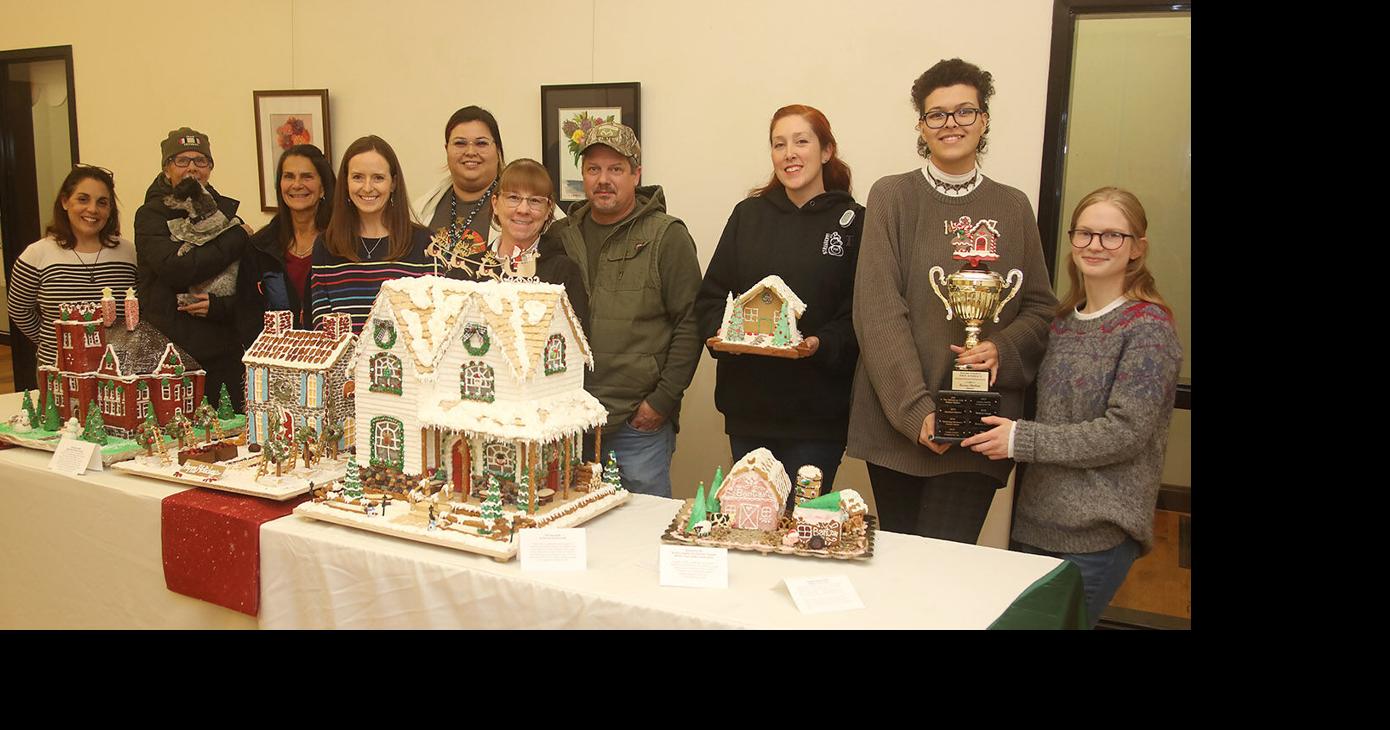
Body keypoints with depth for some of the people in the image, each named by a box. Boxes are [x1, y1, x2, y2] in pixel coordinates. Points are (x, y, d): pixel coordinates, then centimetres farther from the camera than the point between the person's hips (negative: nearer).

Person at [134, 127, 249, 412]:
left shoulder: (224, 211, 11)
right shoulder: (151, 216, 2)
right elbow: (177, 269, -16)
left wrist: (219, 305, -12)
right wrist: (238, 239, -8)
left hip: (226, 354, 3)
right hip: (171, 352, -3)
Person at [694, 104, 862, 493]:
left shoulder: (853, 222, -1)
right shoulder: (748, 214, 9)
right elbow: (710, 296, 8)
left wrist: (821, 344, -22)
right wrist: (723, 333, -11)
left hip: (817, 414, -3)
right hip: (747, 406, 3)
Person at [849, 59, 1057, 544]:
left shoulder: (1012, 208, 9)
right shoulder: (892, 197, 0)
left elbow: (1040, 308, 12)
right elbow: (879, 312, -8)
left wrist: (1002, 349, -10)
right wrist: (916, 410, -16)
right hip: (898, 420, -1)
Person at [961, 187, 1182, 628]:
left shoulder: (1148, 327, -10)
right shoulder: (1065, 319, 10)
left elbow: (1126, 431, -17)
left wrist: (1022, 439, -16)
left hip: (1099, 530, -7)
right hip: (1038, 518, 7)